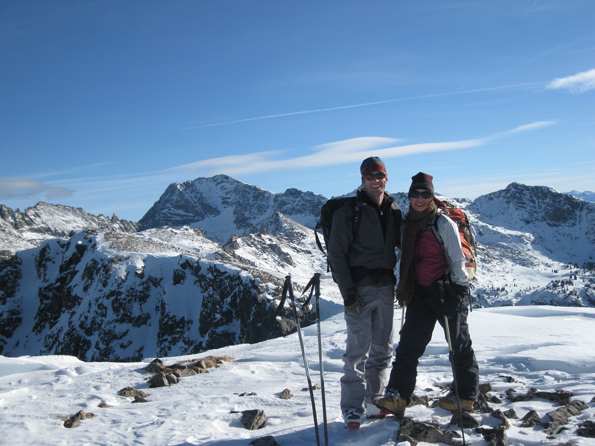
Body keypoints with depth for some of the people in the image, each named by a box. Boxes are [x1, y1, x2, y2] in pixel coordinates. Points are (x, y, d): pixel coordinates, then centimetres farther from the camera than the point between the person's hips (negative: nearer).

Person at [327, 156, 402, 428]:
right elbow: (336, 254, -8)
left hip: (385, 288, 6)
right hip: (359, 289, -5)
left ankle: (375, 400, 25)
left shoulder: (394, 211, 10)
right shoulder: (349, 211, -6)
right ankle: (352, 408, -1)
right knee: (359, 349, -9)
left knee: (383, 348, 11)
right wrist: (348, 292, -15)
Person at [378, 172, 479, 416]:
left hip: (446, 291, -6)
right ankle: (397, 396, -3)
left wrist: (459, 290, -14)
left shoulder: (444, 223, -8)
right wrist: (403, 288, 17)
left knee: (459, 345, 6)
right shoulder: (408, 225, 10)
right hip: (419, 293, 6)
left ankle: (466, 396, 21)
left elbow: (457, 259, -9)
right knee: (408, 344, -2)